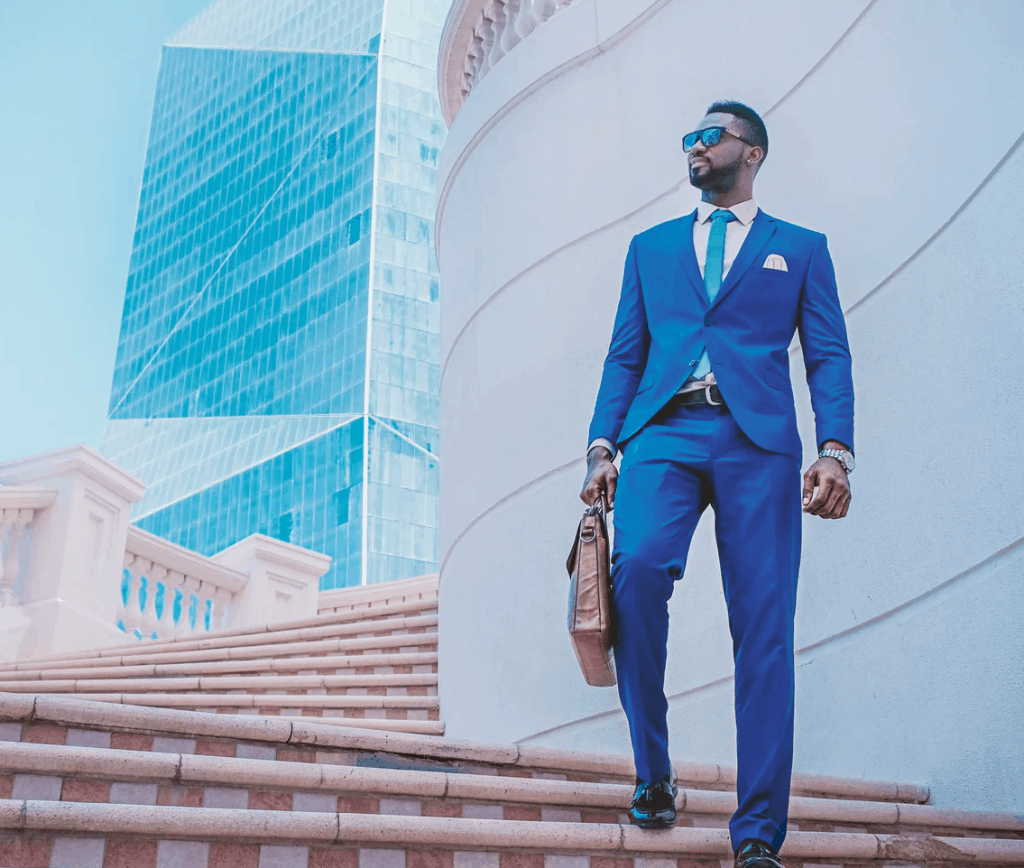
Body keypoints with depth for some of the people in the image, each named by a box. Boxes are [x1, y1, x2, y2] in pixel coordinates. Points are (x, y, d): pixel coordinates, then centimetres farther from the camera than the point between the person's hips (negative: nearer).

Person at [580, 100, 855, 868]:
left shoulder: (801, 249, 19)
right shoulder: (651, 246, 25)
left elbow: (828, 356, 9)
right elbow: (625, 354, 18)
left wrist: (836, 450, -8)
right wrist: (603, 445, 3)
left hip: (757, 440, -1)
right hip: (662, 434, 1)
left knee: (763, 629, -8)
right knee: (637, 567, -25)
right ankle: (654, 774, -6)